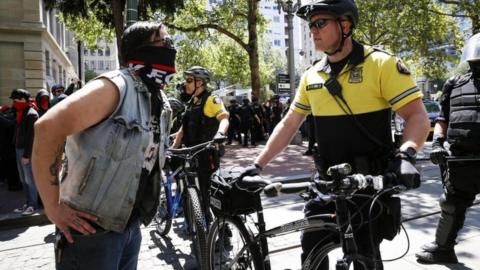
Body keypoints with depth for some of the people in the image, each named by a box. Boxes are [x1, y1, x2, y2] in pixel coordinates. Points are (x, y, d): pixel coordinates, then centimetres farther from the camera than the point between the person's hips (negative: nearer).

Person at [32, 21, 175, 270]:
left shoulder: (162, 104, 8)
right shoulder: (116, 88, -18)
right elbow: (47, 127, -27)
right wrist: (53, 207, -24)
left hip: (130, 226, 8)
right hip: (92, 228, -8)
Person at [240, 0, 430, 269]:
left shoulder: (381, 64, -10)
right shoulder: (311, 76, 6)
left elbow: (418, 115, -13)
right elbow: (289, 124, 10)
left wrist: (406, 156, -31)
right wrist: (258, 164, 4)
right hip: (329, 183, 5)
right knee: (311, 248, 9)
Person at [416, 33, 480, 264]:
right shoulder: (456, 85, 8)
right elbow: (443, 119, 12)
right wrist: (437, 142, -4)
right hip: (460, 161, 2)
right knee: (451, 205, 14)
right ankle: (443, 248, 28)